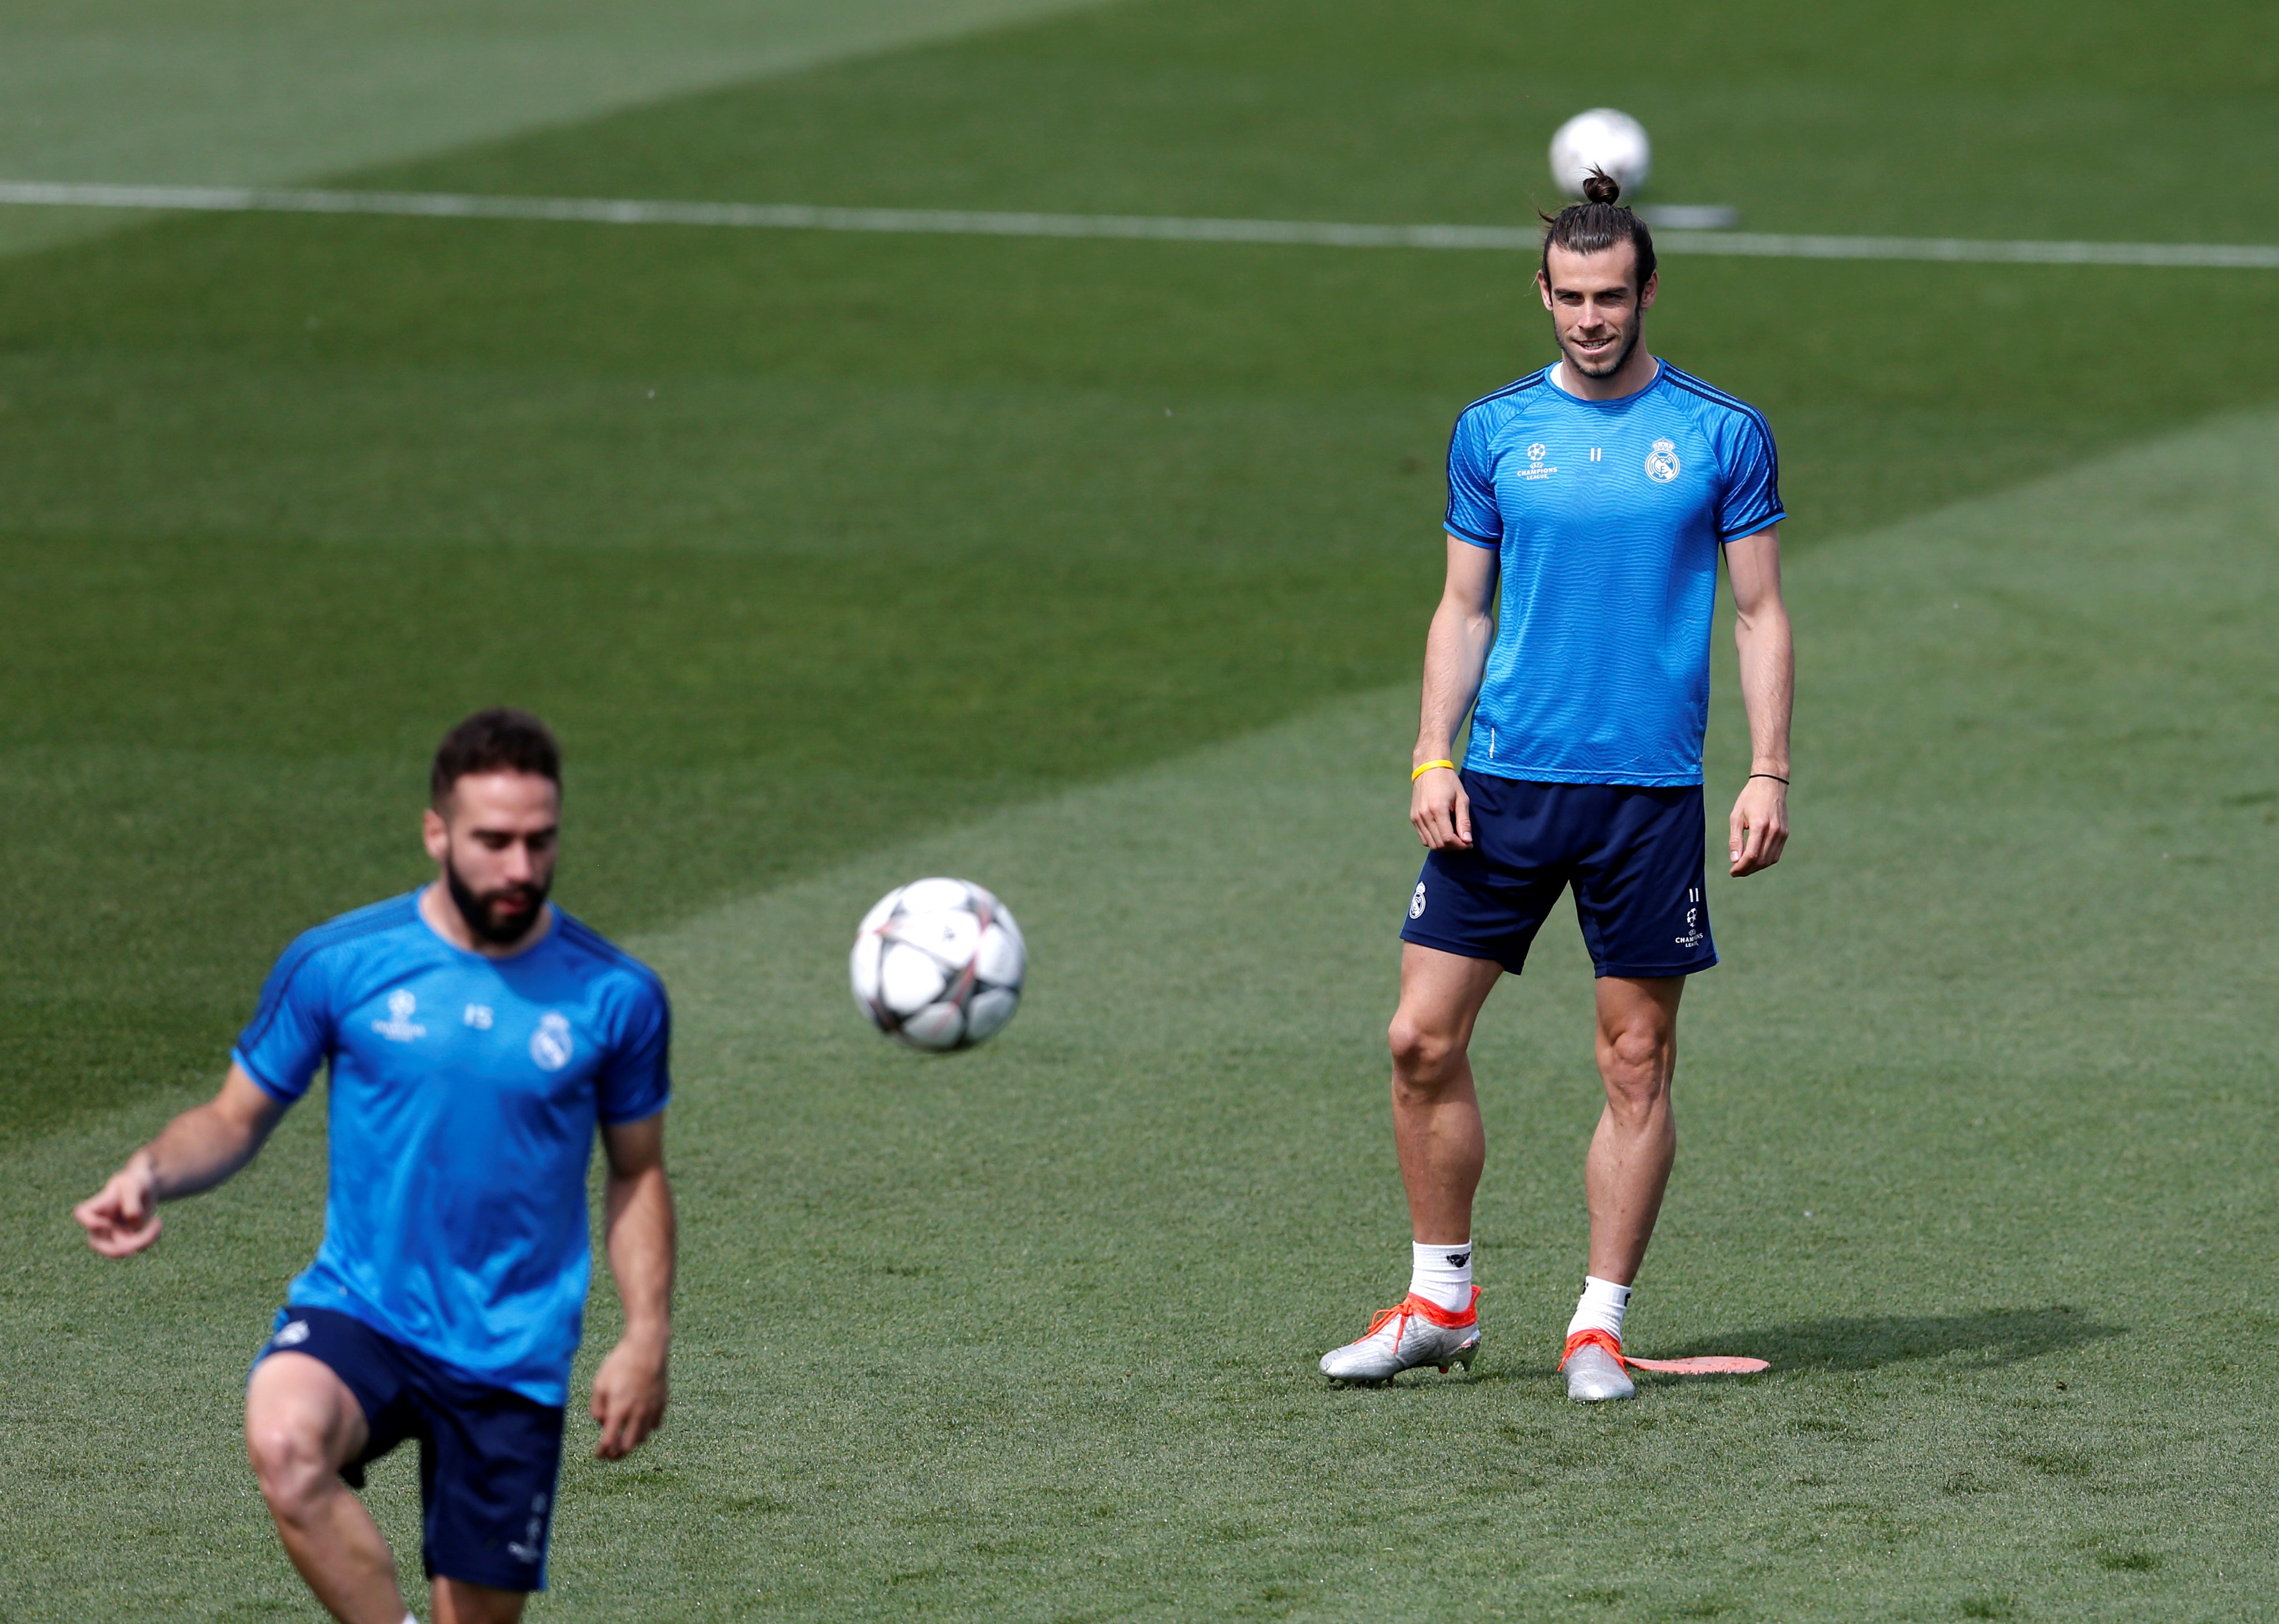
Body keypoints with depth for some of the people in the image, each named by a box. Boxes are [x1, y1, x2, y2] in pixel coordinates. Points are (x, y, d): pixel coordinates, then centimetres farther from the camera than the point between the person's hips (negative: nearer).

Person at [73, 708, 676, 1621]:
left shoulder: (615, 996, 0)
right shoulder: (339, 964, -3)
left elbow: (638, 1173, 13)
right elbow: (238, 1118, 7)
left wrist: (646, 1339, 1)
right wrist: (152, 1174, -14)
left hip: (514, 1362, 1)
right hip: (358, 1311, -1)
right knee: (284, 1441, -35)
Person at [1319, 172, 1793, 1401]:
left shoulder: (1722, 435, 1)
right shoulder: (1494, 431, 7)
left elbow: (1760, 614, 4)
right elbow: (1465, 609, 12)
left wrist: (1768, 772, -5)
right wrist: (1433, 759, 0)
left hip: (1651, 792, -2)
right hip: (1503, 784, 2)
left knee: (1637, 1064, 1)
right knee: (1423, 1039, -2)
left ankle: (1601, 1325, 9)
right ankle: (1440, 1301, 12)